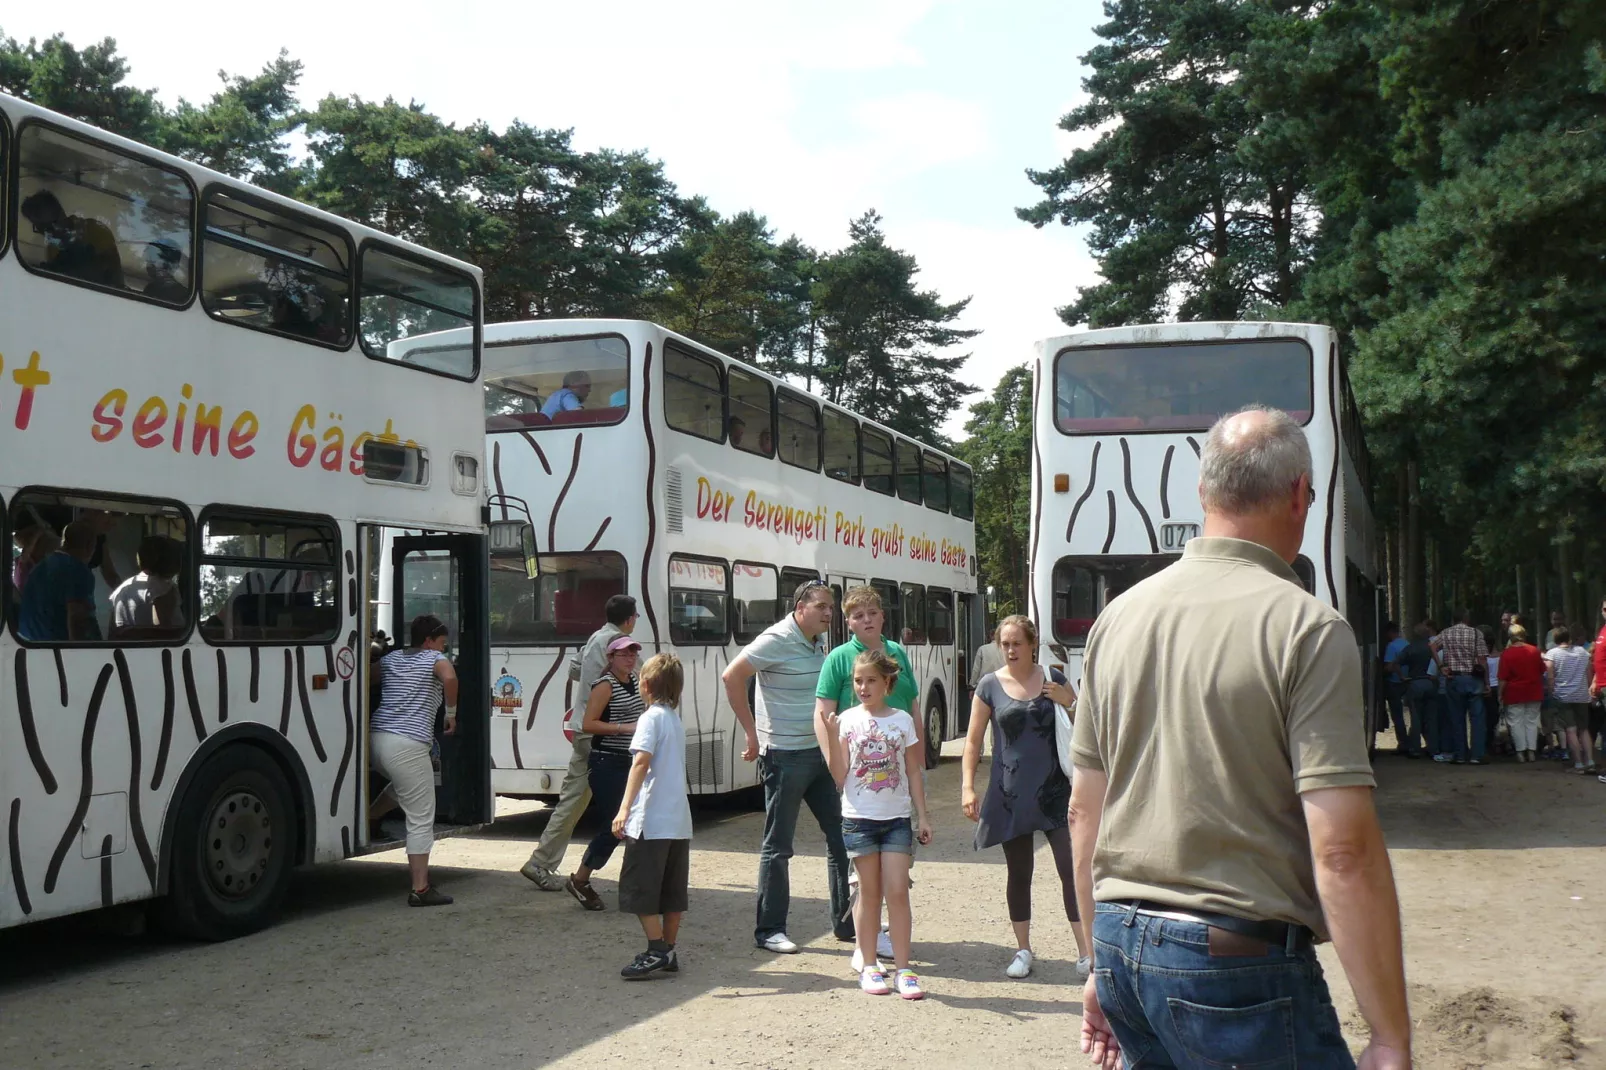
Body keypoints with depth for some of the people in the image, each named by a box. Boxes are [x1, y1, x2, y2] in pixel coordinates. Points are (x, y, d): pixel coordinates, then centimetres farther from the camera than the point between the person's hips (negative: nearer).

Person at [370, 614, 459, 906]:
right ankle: (420, 889, -2)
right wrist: (452, 712, -7)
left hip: (377, 737, 8)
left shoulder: (390, 658, 20)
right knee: (421, 819, -2)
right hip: (408, 745, -7)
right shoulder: (435, 659, 1)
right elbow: (449, 678, -19)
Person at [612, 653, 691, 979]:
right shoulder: (676, 720, 17)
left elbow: (642, 761, -22)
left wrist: (625, 807, -28)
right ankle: (668, 952, 16)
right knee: (672, 891, 12)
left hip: (651, 820, -9)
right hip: (679, 819, 9)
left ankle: (657, 950, -6)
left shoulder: (652, 717, -9)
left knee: (639, 890, -3)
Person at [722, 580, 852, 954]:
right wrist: (753, 734, -17)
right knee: (778, 845, 1)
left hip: (819, 752, 8)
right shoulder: (778, 640, -15)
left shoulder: (819, 642, 9)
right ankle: (769, 930, 11)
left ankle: (846, 922, 20)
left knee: (840, 835, 10)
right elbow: (731, 676, -19)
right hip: (785, 756, -8)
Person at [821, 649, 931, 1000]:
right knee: (870, 892, 5)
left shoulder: (902, 720, 3)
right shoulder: (848, 720, -1)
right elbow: (839, 777, -5)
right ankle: (869, 966, 14)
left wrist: (922, 815, 5)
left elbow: (913, 772, 8)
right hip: (859, 818, -1)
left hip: (897, 818, 1)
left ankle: (902, 969, 2)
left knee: (897, 891, -4)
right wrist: (832, 736, -16)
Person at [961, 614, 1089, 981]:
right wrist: (967, 786, -6)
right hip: (1010, 792, 0)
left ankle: (1086, 954, -2)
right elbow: (973, 741, 3)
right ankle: (1023, 951, 23)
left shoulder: (1052, 679, 4)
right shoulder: (990, 685, 0)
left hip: (1053, 789, 0)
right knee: (1018, 872, 9)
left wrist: (1067, 702, -7)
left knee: (1072, 869, -6)